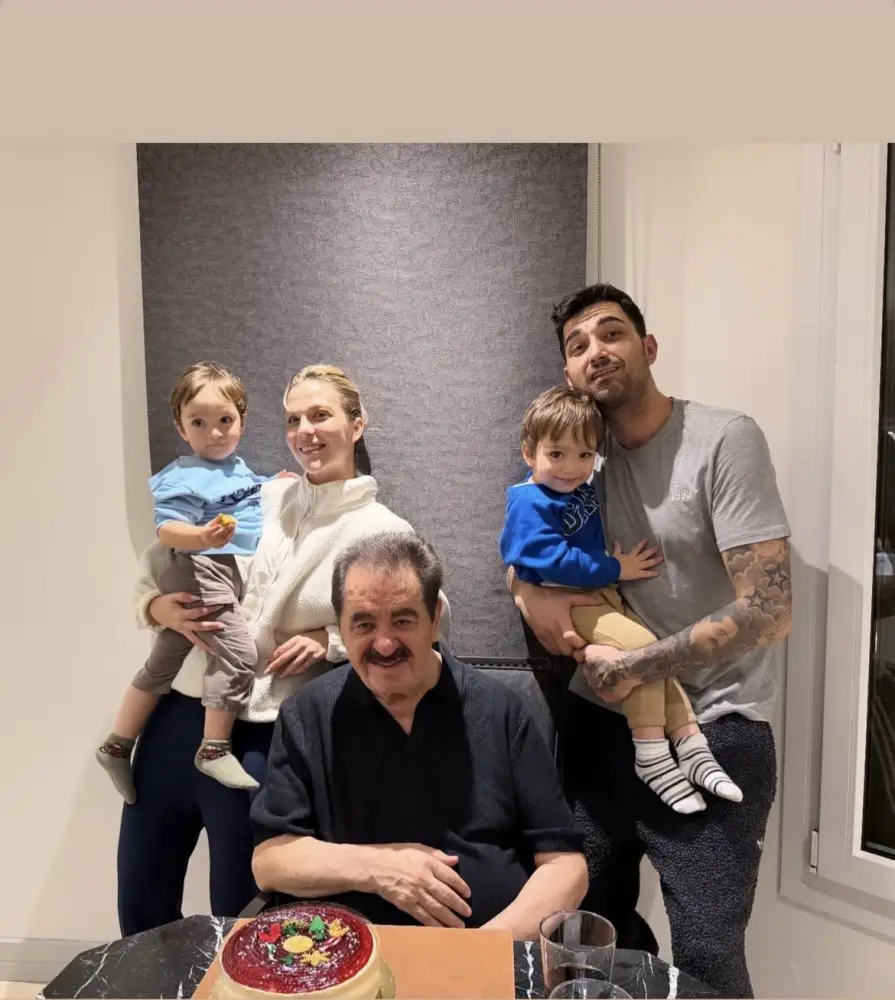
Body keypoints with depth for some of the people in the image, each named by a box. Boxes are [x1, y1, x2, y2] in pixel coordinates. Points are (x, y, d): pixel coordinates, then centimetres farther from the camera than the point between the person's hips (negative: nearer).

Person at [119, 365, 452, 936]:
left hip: (266, 739, -4)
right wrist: (162, 608, -11)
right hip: (180, 712, 4)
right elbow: (156, 568, 11)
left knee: (238, 920, 15)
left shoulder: (382, 533, -6)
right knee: (139, 908, 20)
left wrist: (331, 640, -15)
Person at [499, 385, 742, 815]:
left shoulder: (583, 489, 11)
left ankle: (691, 746, 4)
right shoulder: (530, 504, -17)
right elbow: (556, 562, -25)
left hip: (600, 593, 9)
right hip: (565, 603, -9)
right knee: (642, 646, -22)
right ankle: (651, 757, -12)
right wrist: (617, 569, -18)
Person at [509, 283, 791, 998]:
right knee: (590, 925, 17)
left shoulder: (726, 441, -14)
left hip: (712, 731, -5)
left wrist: (636, 666, -18)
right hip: (601, 718, 5)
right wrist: (530, 592, -7)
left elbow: (769, 611, -19)